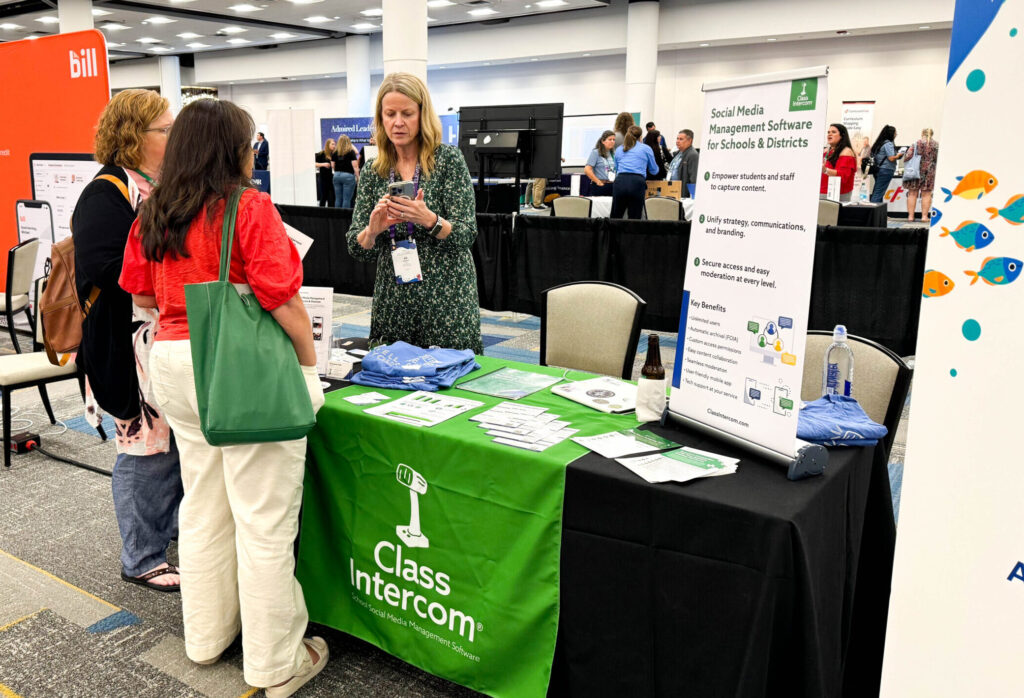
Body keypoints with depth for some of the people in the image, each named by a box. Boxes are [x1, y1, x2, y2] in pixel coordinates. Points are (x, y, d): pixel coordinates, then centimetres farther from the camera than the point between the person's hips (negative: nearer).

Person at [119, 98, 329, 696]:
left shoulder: (153, 213, 7)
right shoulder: (250, 208, -14)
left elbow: (143, 294, 15)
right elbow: (283, 300, -18)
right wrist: (310, 361, -6)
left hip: (176, 366, 7)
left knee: (202, 508, 20)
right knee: (264, 522, 3)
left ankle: (206, 636, 37)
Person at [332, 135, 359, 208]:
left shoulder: (335, 152, 6)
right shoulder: (351, 151, -5)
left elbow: (333, 165, 11)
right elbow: (355, 166, -9)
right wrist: (358, 177, -3)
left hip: (337, 175, 4)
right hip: (348, 175, -4)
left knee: (338, 199, 8)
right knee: (347, 199, -4)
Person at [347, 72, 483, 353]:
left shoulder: (448, 159, -4)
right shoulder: (372, 173, 6)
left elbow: (466, 235, -9)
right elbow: (357, 249, 4)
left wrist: (429, 219, -27)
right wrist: (373, 229, -17)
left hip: (447, 301, -3)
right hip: (393, 303, 3)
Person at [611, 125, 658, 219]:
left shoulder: (619, 149, 21)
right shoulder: (646, 149, 13)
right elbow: (654, 170, 21)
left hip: (619, 182, 2)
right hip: (637, 183, -2)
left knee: (615, 218, 5)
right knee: (634, 219, 0)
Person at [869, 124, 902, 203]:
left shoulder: (879, 143, 14)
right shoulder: (888, 144, -11)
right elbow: (891, 158, -18)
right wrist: (898, 155, 3)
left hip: (878, 169, 8)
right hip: (886, 171, -8)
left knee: (876, 193, 8)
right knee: (878, 193, -10)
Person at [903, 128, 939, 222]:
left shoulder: (916, 144, -1)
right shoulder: (936, 145, 4)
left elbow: (907, 157, -8)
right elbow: (939, 159, 4)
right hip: (929, 172, 1)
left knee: (912, 193, 5)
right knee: (926, 194, 6)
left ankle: (911, 216, 4)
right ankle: (924, 216, 6)